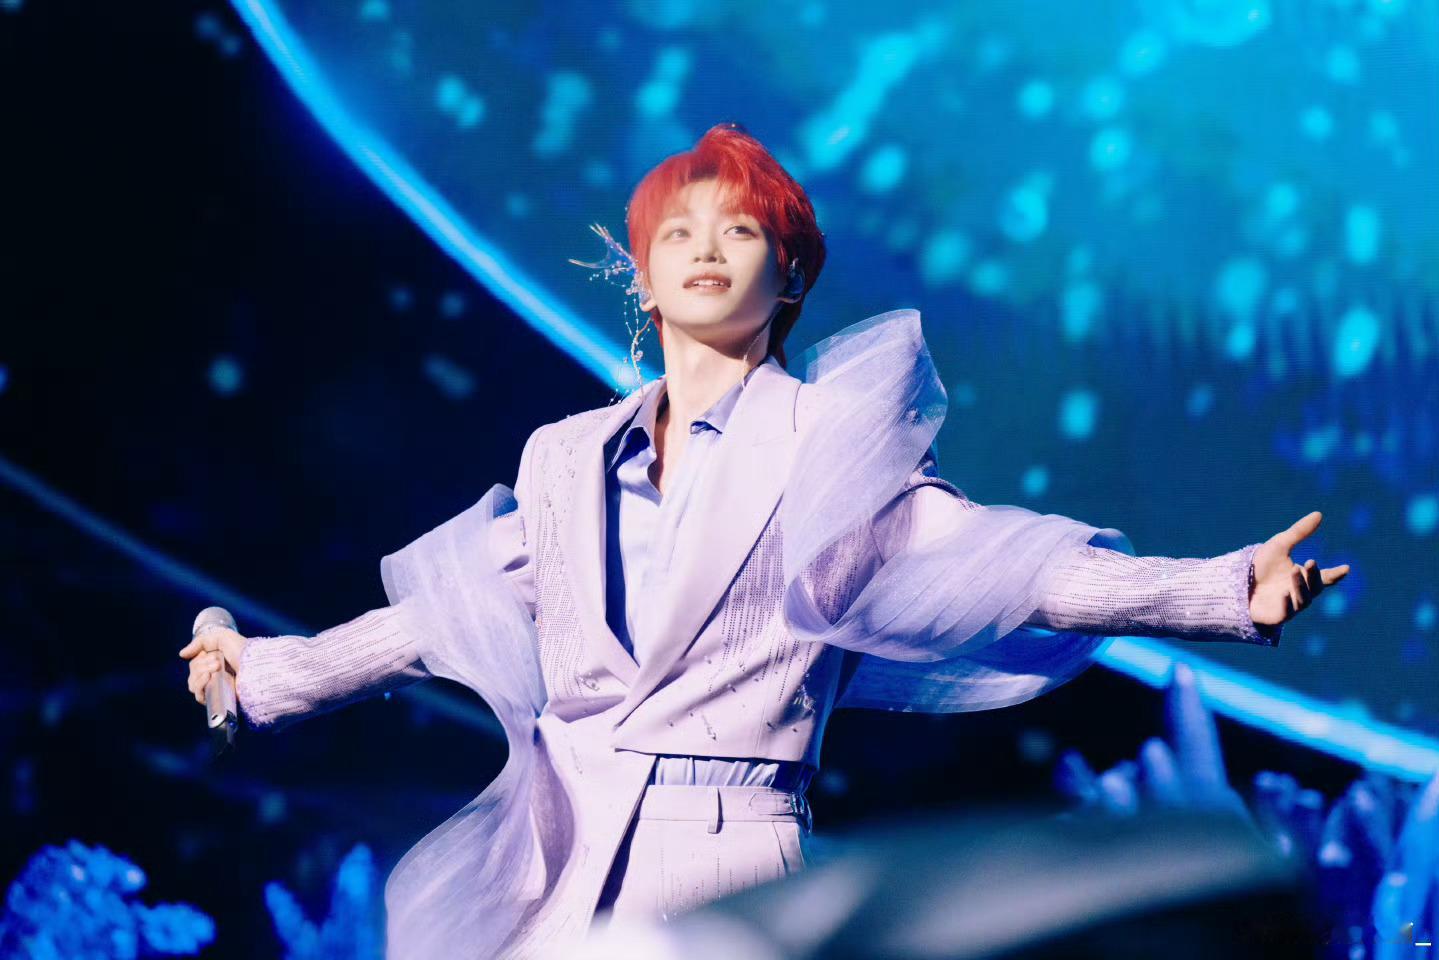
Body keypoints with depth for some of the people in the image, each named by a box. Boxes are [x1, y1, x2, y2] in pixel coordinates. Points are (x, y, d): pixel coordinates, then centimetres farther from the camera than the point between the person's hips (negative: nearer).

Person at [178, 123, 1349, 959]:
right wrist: (269, 669, 35)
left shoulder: (830, 445, 3)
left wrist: (1229, 590, -17)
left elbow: (998, 561, -6)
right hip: (554, 864, 4)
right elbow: (438, 613, 27)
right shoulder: (568, 460, 16)